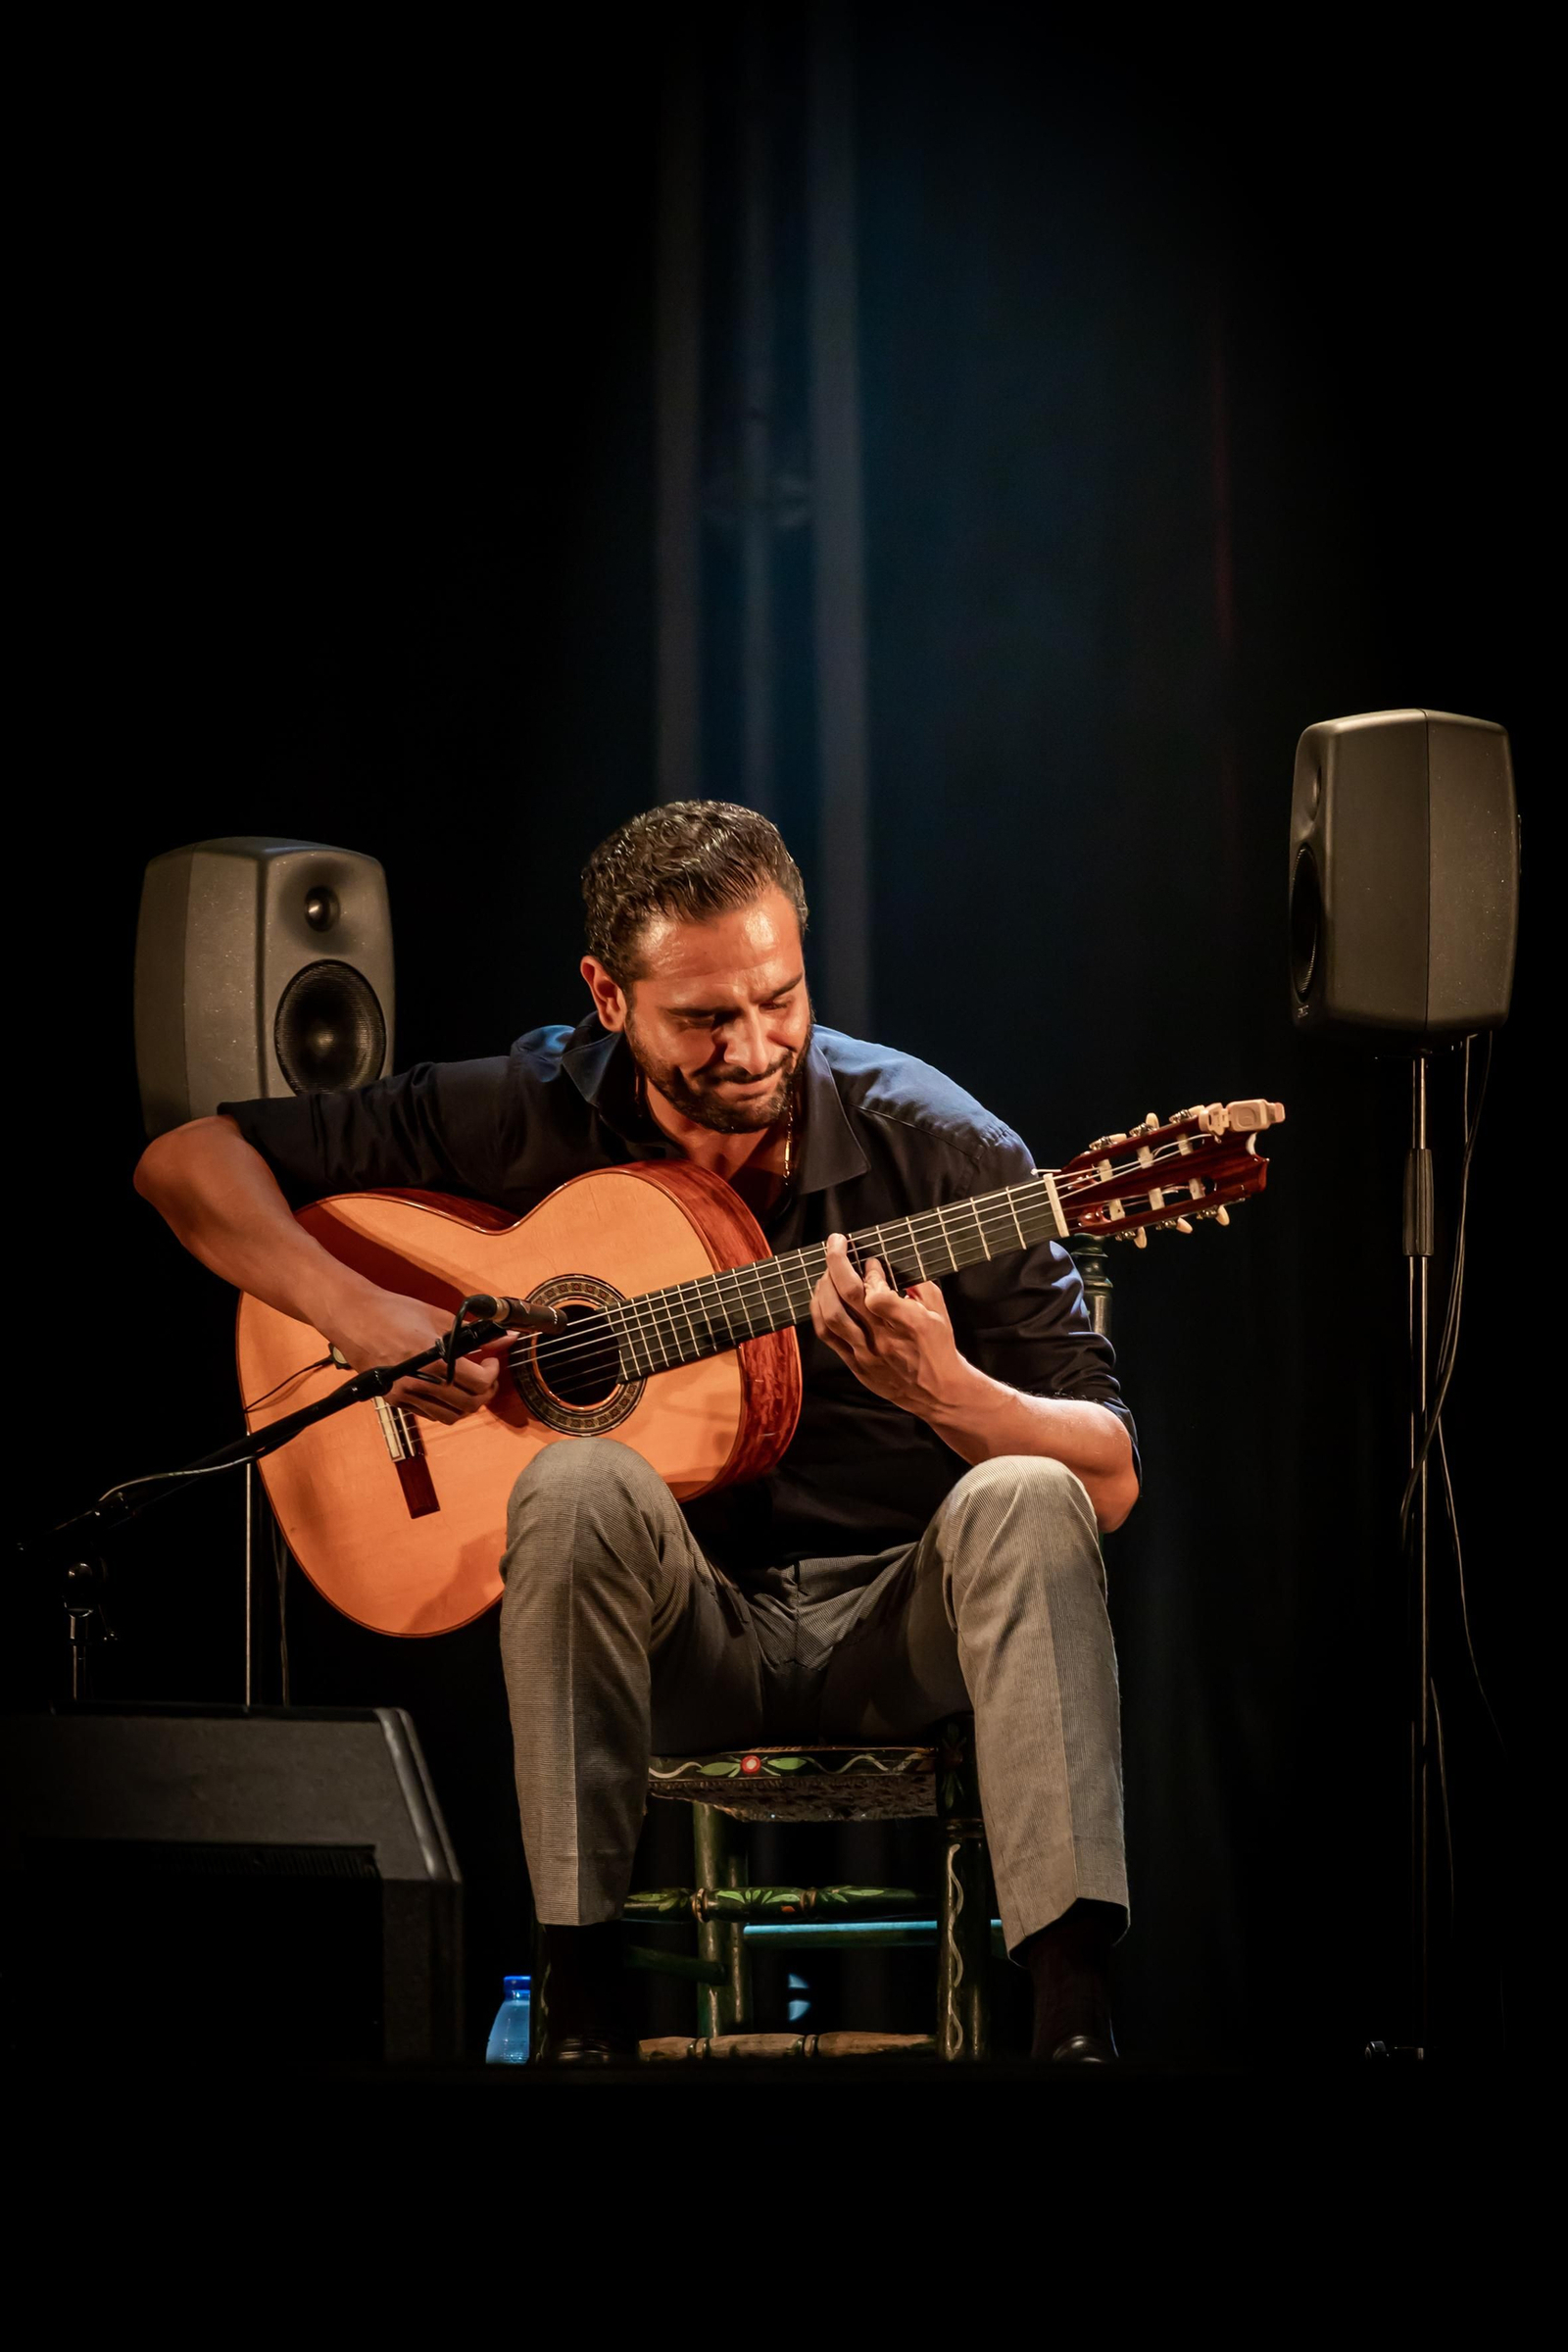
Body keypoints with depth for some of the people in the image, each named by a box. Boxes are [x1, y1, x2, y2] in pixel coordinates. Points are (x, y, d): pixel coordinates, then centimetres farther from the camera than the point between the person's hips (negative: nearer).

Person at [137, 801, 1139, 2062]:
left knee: (1028, 1505, -31)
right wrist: (357, 1314, -18)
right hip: (677, 1633, 0)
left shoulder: (937, 1148, -8)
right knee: (582, 1484, -32)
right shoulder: (534, 1117, -5)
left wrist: (945, 1392, -30)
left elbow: (1110, 1482, -9)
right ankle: (583, 2011, -30)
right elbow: (190, 1161, -1)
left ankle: (1074, 2022, -37)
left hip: (896, 1626, 0)